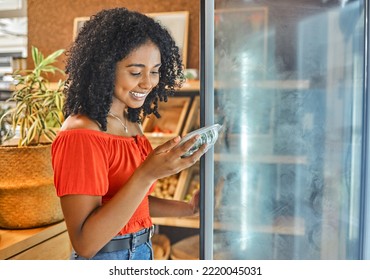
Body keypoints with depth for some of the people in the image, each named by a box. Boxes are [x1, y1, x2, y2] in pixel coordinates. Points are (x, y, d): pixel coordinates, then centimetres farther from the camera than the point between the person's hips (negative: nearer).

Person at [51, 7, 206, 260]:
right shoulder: (80, 135, -23)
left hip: (143, 251, 7)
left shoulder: (132, 123, 0)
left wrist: (188, 208, -2)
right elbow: (84, 243, -25)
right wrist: (148, 174, -33)